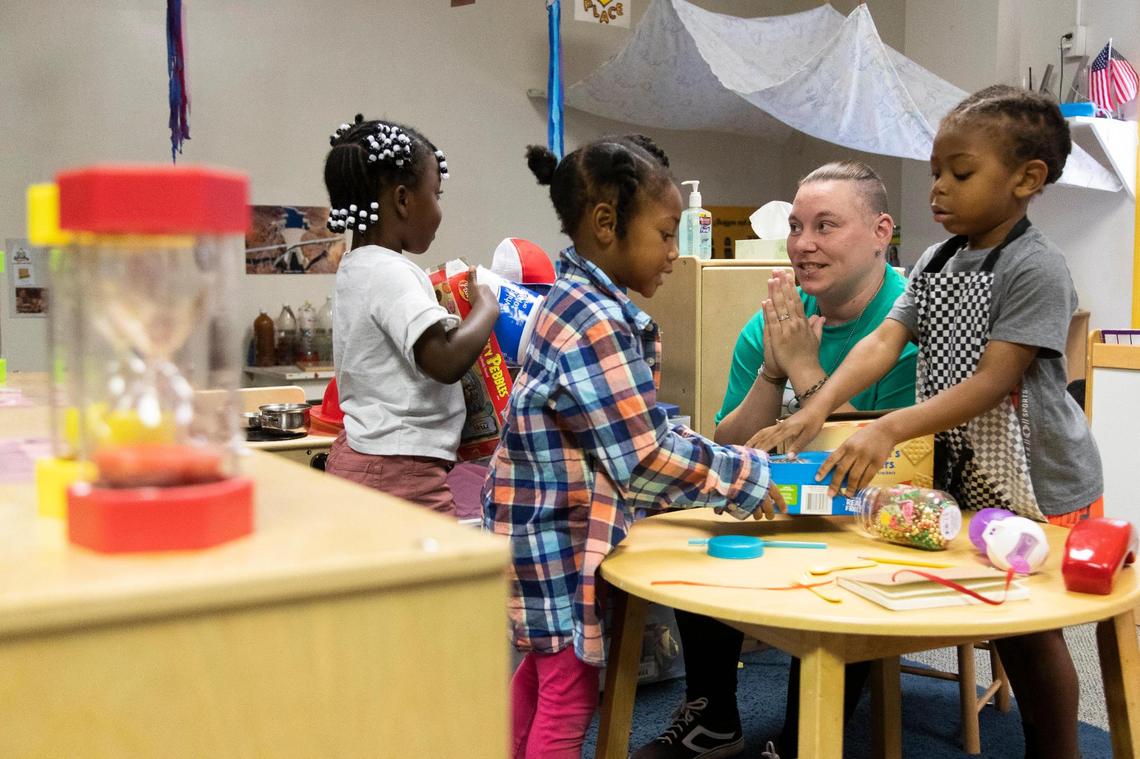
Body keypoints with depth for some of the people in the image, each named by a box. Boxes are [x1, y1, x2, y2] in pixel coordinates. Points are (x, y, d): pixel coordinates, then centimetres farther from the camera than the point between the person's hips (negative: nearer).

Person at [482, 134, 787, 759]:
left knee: (541, 673, 21)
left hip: (546, 525, 10)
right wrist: (743, 478, -11)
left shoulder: (580, 303, 7)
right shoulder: (598, 323, -24)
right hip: (561, 537, -10)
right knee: (569, 693, 2)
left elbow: (636, 429, 11)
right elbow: (644, 458, -23)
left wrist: (730, 465, 5)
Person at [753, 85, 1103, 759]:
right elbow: (884, 341, -5)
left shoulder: (1036, 267, -17)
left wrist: (889, 430, -32)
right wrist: (815, 411, -19)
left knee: (1033, 631, 3)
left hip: (1040, 485, -7)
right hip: (968, 476, 7)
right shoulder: (937, 263, 5)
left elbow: (992, 383, -24)